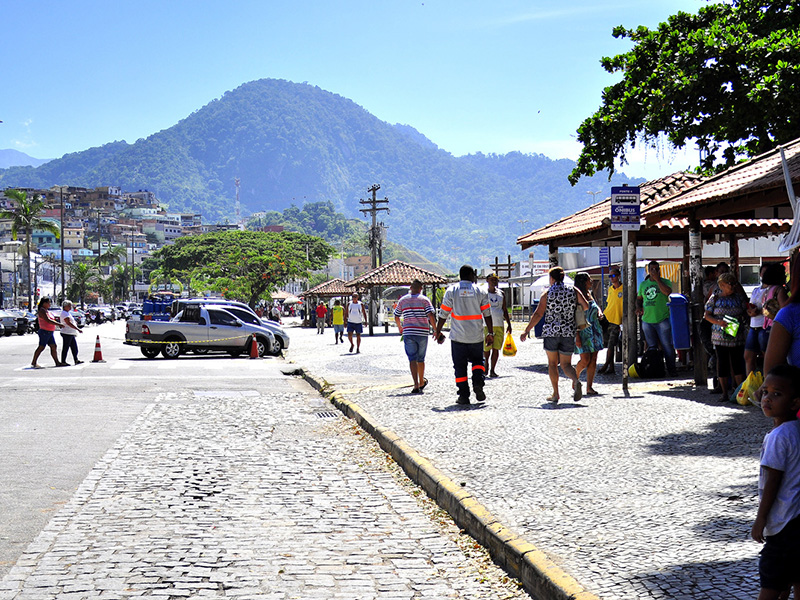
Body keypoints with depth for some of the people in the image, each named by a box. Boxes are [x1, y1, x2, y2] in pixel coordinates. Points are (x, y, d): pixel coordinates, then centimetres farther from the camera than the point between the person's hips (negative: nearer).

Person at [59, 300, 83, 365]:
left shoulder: (68, 313, 19)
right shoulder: (64, 313, -13)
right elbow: (68, 323, -23)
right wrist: (78, 329, -26)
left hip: (71, 333, 10)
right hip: (67, 333, -10)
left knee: (74, 348, 9)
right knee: (65, 348, -5)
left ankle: (76, 360, 12)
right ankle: (63, 362, -1)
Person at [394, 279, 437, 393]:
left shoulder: (402, 300, 7)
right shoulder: (424, 300, 0)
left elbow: (396, 317, 14)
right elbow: (431, 316, -9)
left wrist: (399, 328, 31)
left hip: (408, 333, 0)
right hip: (422, 333, 0)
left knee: (412, 359, -4)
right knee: (421, 359, 14)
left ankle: (416, 385, -17)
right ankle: (421, 382, 30)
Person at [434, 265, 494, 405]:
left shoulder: (451, 290, 0)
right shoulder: (479, 291, 2)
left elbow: (443, 314, -2)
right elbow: (487, 314, 2)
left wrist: (438, 331, 8)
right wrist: (490, 333, 8)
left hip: (458, 337, -1)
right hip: (476, 336, 1)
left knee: (460, 367, 5)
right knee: (478, 360, 20)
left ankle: (464, 396, 1)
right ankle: (478, 383, -4)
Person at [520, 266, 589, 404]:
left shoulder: (547, 293, -3)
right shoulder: (573, 290, 3)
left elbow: (538, 314, -8)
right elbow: (585, 306, 0)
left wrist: (527, 331, -4)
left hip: (551, 331, -2)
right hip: (568, 332, 2)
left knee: (552, 363, 13)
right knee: (566, 364, 6)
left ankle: (555, 394, 10)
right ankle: (576, 381, -25)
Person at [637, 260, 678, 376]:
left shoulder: (665, 282, 1)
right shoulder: (643, 284, 13)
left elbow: (667, 292, -20)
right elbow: (638, 298, 23)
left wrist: (657, 279, -16)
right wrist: (638, 307, 3)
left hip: (662, 319, -4)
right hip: (647, 320, 4)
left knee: (667, 345, -4)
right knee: (651, 347, 10)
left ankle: (671, 370, 3)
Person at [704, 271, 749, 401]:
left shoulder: (739, 297, 8)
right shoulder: (715, 298, 4)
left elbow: (746, 312, 13)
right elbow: (707, 315, 4)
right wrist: (718, 322, -14)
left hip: (737, 336, 1)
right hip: (720, 336, -1)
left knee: (738, 362, -1)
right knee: (722, 362, 2)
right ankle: (725, 393, 9)